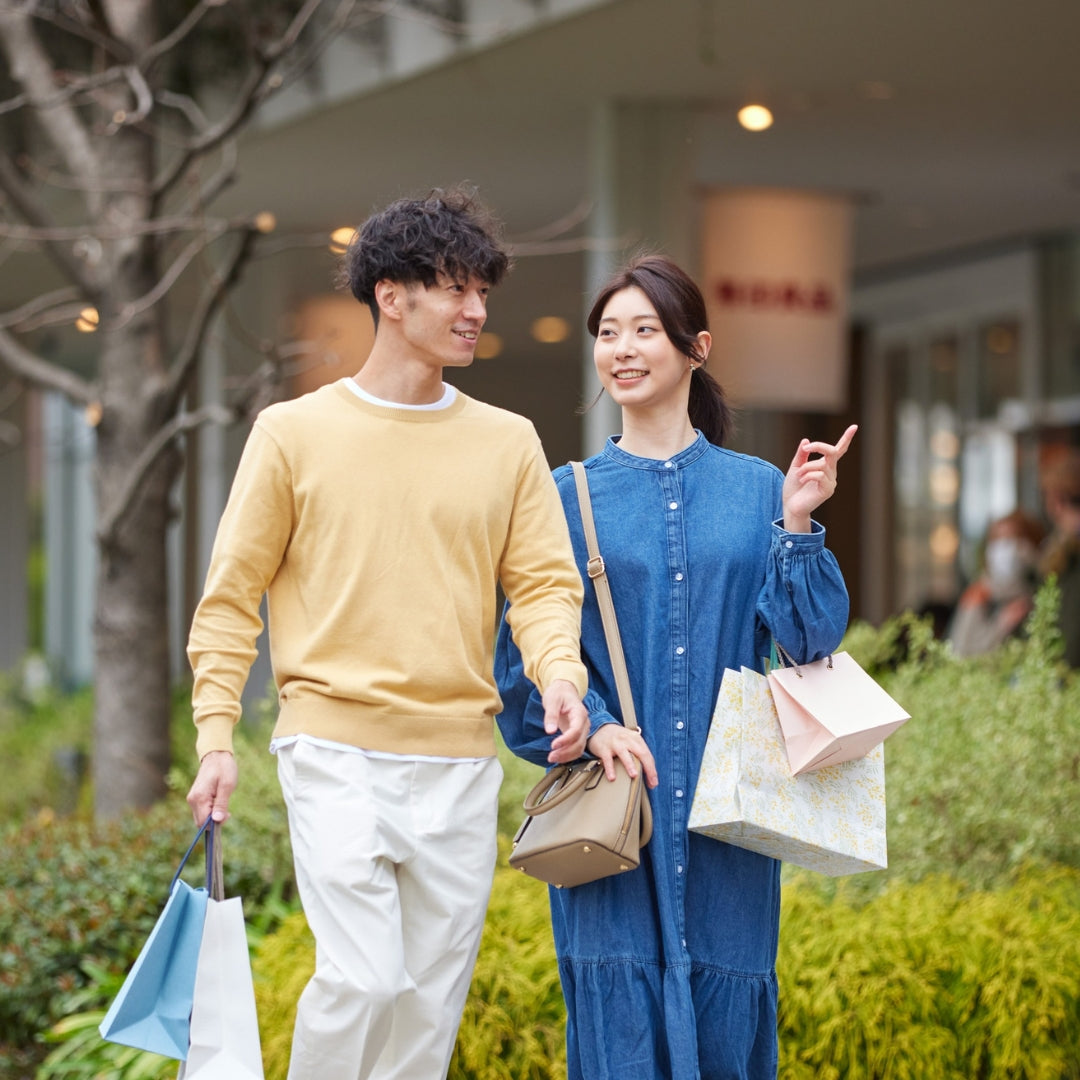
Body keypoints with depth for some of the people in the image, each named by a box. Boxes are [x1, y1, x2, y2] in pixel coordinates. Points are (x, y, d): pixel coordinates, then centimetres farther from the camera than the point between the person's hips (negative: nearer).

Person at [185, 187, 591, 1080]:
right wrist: (217, 736, -3)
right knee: (361, 978, -15)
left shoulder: (508, 443, 10)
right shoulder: (295, 433, 2)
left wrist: (560, 672, -16)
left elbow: (544, 579, 6)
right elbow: (232, 594, 4)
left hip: (460, 762, 3)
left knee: (433, 998, 5)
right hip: (338, 751, -3)